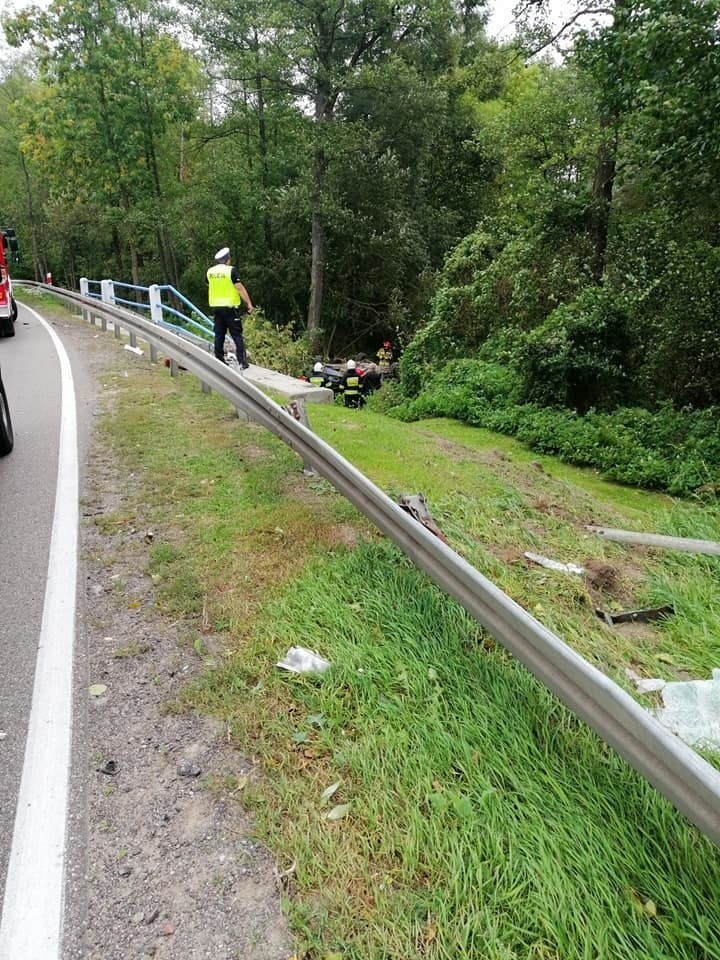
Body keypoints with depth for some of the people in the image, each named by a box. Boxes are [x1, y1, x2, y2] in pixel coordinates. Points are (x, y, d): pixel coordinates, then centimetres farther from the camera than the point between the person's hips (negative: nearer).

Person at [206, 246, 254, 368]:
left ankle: (219, 361, 12)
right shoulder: (231, 270, -10)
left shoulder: (210, 271, 8)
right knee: (237, 335, -3)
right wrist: (249, 303, -13)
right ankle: (242, 362, -8)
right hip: (230, 307, -5)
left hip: (216, 306, 5)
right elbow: (240, 288, -14)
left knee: (219, 335, 10)